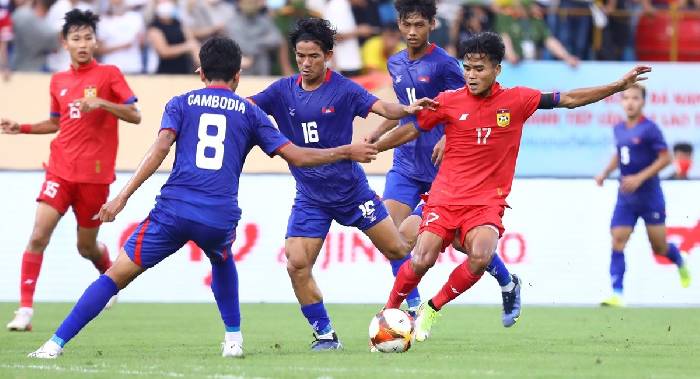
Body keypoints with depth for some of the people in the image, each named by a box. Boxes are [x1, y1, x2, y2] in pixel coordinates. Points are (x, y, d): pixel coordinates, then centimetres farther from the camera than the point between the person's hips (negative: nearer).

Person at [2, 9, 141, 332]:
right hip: (61, 169, 3)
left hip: (95, 174, -3)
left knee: (86, 247, 8)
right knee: (38, 234, -16)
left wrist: (101, 103, -22)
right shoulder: (58, 81, 10)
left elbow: (135, 116, -7)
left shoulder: (109, 74, -2)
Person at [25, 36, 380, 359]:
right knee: (222, 260, 37)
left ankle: (56, 344, -7)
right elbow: (297, 156, 13)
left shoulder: (181, 103, 13)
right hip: (221, 219, 2)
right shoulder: (249, 112, 16)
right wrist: (347, 152, 26)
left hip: (174, 209, -1)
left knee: (116, 276, 2)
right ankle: (233, 339, 28)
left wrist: (123, 196, -10)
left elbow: (160, 149, -3)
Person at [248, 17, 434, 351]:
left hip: (351, 189, -2)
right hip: (309, 197, 2)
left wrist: (406, 109, -42)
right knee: (296, 264, -12)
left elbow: (381, 107, -21)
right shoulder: (283, 91, -2)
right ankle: (325, 334, 1)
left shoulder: (343, 89, -10)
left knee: (396, 249, 5)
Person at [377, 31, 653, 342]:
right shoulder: (448, 102, -1)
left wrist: (619, 85, 1)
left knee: (480, 258, -27)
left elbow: (569, 99, 5)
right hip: (446, 197, 0)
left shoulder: (516, 100, 0)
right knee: (421, 261, -17)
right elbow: (410, 130, 11)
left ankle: (431, 310, -5)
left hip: (487, 202, 0)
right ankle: (388, 312, 9)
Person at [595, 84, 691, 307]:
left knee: (659, 248, 5)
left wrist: (640, 178, -21)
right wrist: (605, 173, 9)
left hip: (650, 197, -5)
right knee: (617, 242, -11)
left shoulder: (649, 129, -12)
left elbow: (665, 158, -15)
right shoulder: (619, 129, 7)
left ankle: (680, 262, 39)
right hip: (626, 199, 5)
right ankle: (616, 294, -13)